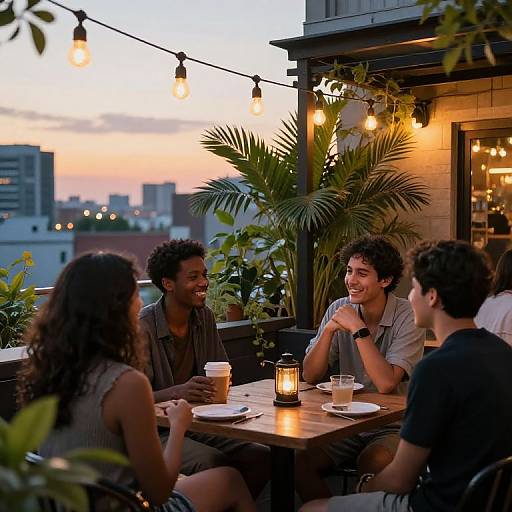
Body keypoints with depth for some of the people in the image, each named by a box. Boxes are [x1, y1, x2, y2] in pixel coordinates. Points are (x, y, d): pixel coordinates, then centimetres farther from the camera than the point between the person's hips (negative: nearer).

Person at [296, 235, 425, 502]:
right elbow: (310, 376, -1)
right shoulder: (339, 310, 3)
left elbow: (386, 383, -24)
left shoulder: (407, 317, -12)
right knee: (299, 460, -20)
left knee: (372, 461, -34)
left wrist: (358, 329, -22)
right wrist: (329, 330, -16)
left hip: (392, 426, -4)